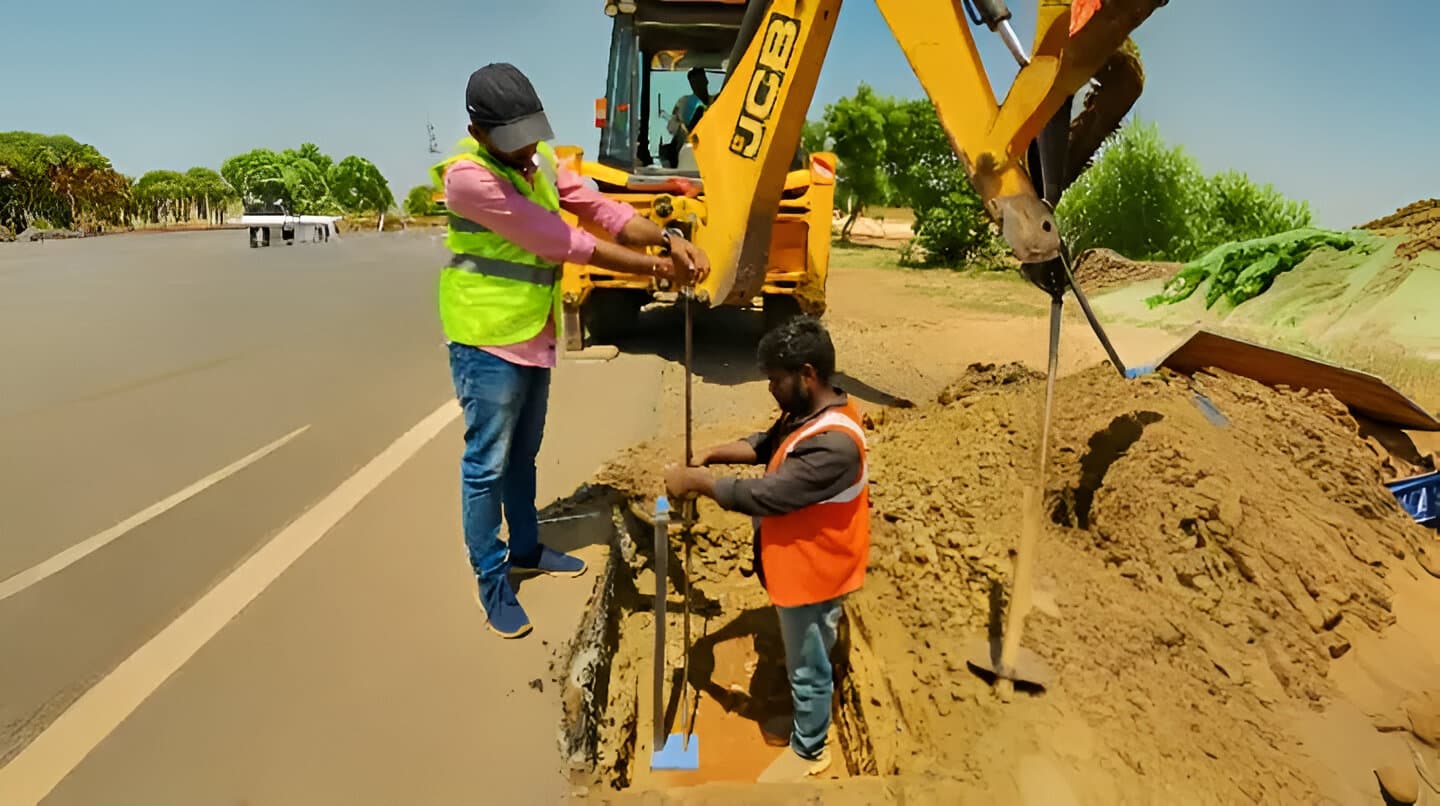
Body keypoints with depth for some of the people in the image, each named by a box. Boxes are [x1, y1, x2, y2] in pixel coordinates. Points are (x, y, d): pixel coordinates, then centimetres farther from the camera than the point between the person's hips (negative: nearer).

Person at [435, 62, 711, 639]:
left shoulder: (539, 159, 5)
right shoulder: (466, 176, -21)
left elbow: (600, 208, -3)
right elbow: (558, 240, -25)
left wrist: (669, 241, -21)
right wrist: (652, 267, -23)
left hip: (535, 337, 8)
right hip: (488, 342, -8)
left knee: (524, 455, 20)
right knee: (487, 465, 3)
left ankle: (526, 549, 37)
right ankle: (490, 580, 18)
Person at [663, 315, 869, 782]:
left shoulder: (834, 443, -34)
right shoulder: (809, 411, -3)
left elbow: (764, 496, -33)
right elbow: (765, 446, 11)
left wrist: (695, 482, -23)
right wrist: (711, 456, -4)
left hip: (812, 574, -9)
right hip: (800, 564, 9)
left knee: (807, 667, 14)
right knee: (804, 659, 29)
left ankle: (808, 750, 36)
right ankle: (805, 718, 51)